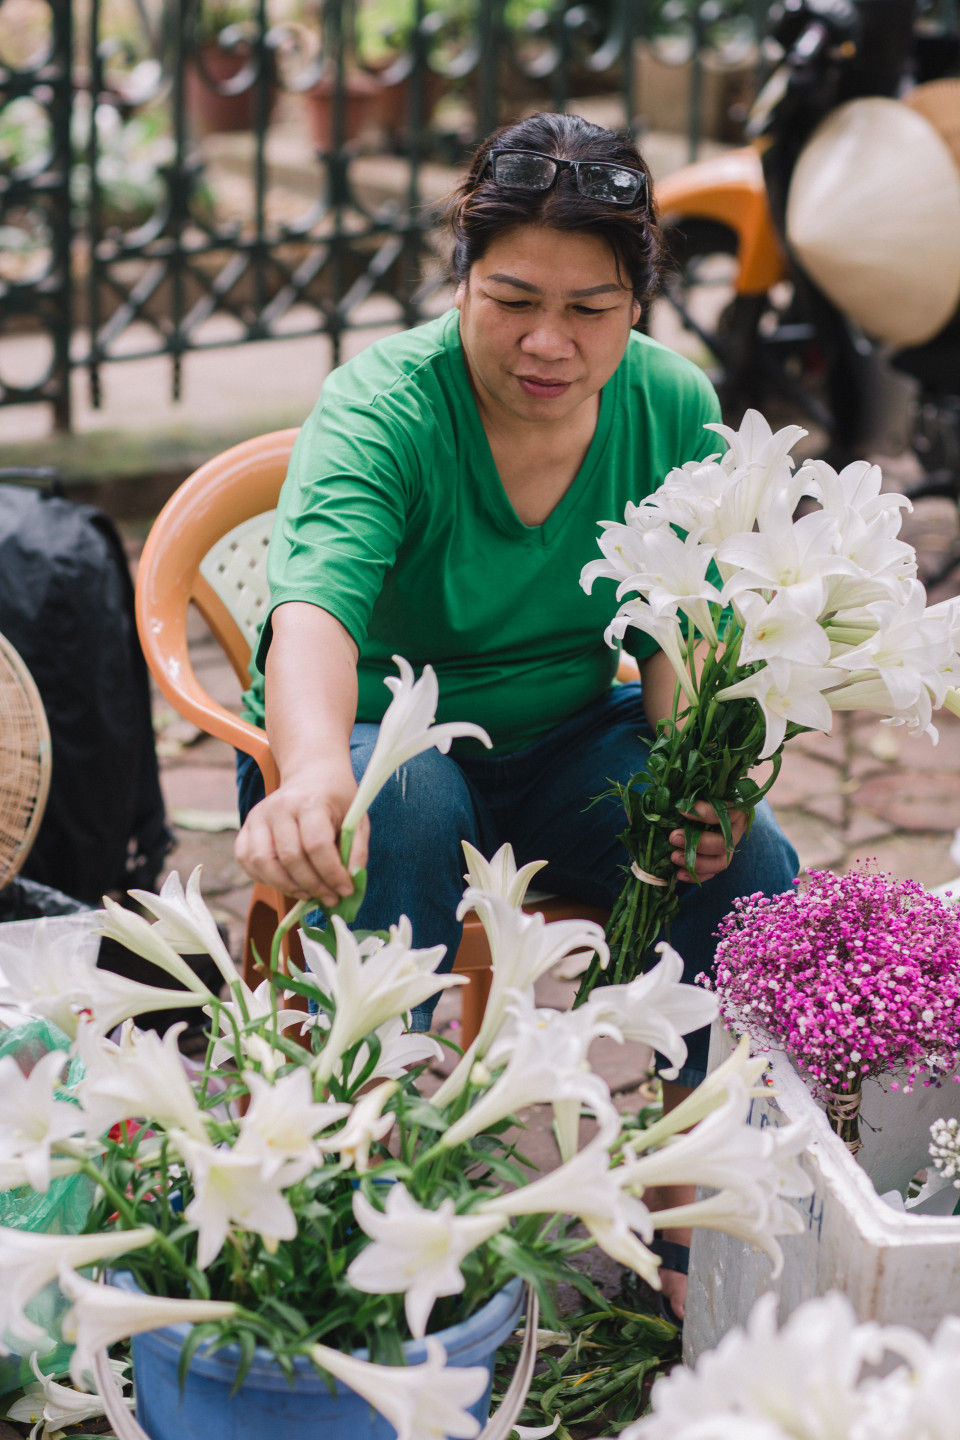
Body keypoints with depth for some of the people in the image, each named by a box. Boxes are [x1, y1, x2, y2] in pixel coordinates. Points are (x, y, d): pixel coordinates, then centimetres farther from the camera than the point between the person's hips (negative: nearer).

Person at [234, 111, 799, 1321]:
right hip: (379, 737, -4)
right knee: (400, 804, -38)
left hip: (571, 746, 4)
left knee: (750, 866, -22)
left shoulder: (675, 408, -7)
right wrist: (314, 769, -62)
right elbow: (316, 602, -41)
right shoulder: (382, 406, -22)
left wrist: (701, 783, -27)